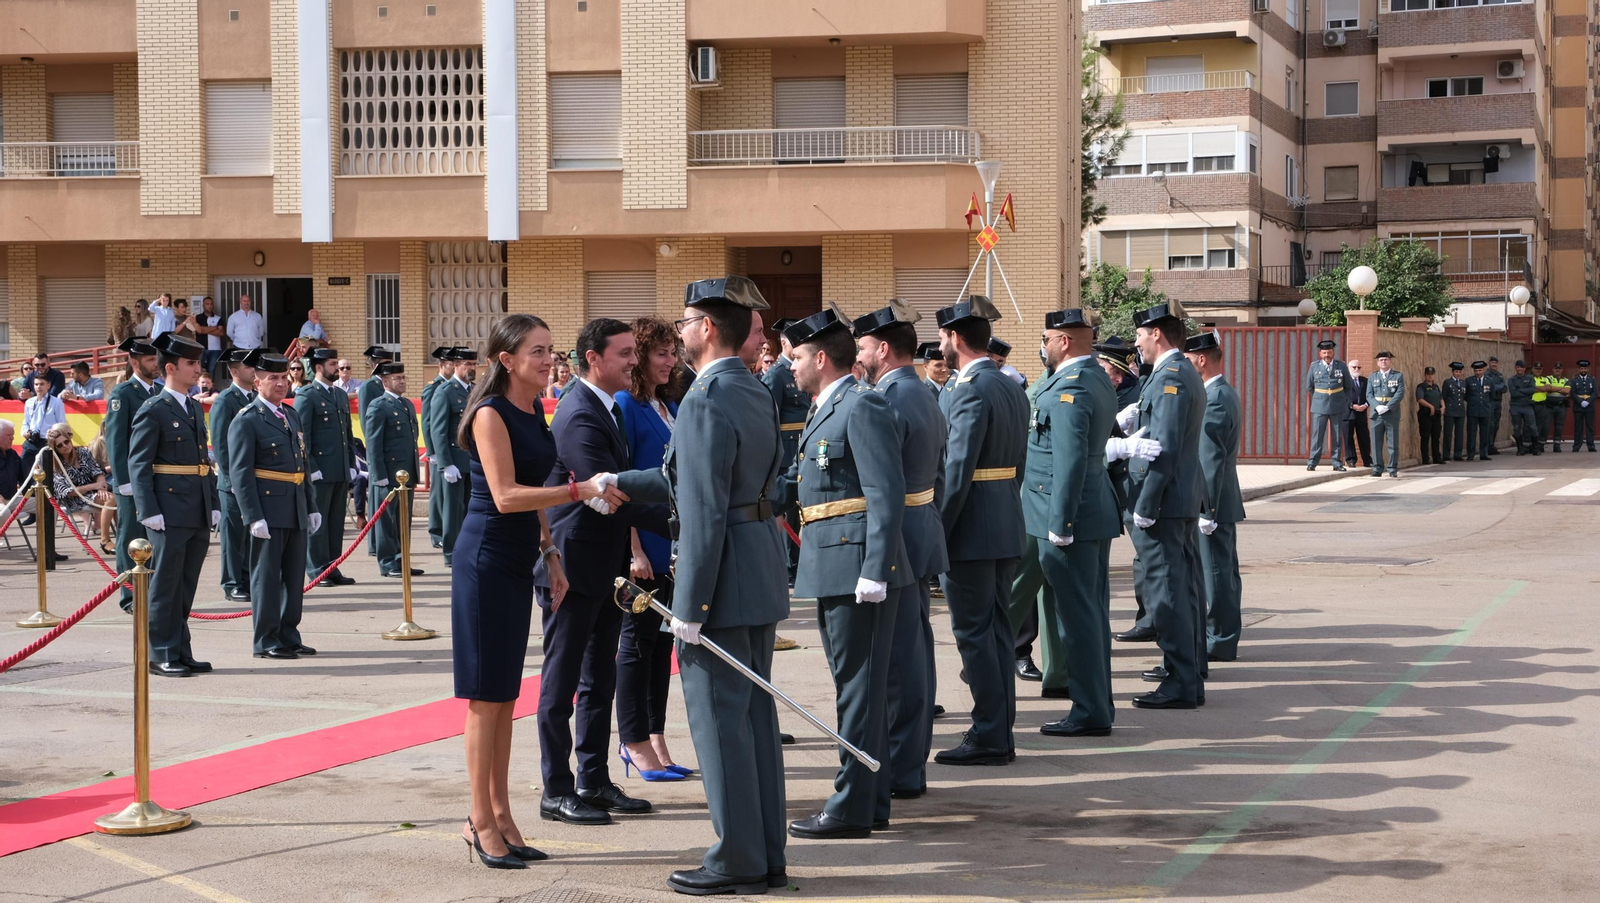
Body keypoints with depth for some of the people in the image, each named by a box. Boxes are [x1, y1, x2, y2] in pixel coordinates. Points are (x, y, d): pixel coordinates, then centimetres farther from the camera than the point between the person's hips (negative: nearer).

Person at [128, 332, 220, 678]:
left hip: (198, 514, 7)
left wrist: (214, 505, 12)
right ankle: (161, 655, 4)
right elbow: (138, 464, -11)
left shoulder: (195, 409, 16)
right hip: (170, 513, -7)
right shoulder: (153, 410, -7)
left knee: (186, 587, 12)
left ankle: (181, 653, 17)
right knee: (166, 585, -2)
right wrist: (149, 511, -17)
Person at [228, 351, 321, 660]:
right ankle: (266, 641, 6)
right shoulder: (246, 421, -8)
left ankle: (288, 635, 20)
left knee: (294, 576, 11)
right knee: (267, 576, -1)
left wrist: (311, 507, 14)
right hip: (269, 512, -7)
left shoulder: (292, 415, 16)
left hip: (296, 511, 7)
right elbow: (240, 473, -13)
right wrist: (254, 517, -19)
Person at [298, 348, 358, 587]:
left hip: (341, 472, 7)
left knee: (336, 522, 9)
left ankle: (332, 569, 15)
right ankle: (318, 572, 3)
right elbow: (301, 436, -11)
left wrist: (351, 466, 14)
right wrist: (310, 468, -15)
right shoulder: (306, 395, -6)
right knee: (316, 522, -1)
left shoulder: (341, 395, 17)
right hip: (320, 471, -7)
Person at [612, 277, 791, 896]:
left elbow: (703, 515, -22)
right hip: (762, 571, 9)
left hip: (723, 577, -9)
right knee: (755, 715, 14)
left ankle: (738, 862, 5)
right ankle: (767, 855, 20)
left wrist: (689, 608, -19)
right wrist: (619, 485, 24)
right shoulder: (757, 394, 12)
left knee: (718, 718, -1)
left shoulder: (705, 404, -18)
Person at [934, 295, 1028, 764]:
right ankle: (1000, 733, 18)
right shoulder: (1013, 388, 12)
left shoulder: (969, 392, -17)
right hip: (1007, 528, 9)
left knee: (974, 632, -3)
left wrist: (936, 532, -17)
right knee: (996, 628, 13)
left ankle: (988, 736, 0)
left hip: (970, 531, -9)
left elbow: (957, 470, -21)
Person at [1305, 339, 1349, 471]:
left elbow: (1348, 386, 14)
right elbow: (1309, 387, 14)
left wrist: (1346, 401, 14)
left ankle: (1337, 463, 10)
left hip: (1337, 406, 1)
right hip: (1319, 406, -1)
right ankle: (1312, 462, 0)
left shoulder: (1341, 366, 3)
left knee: (1337, 436, 5)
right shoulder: (1314, 366, 2)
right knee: (1317, 435, -4)